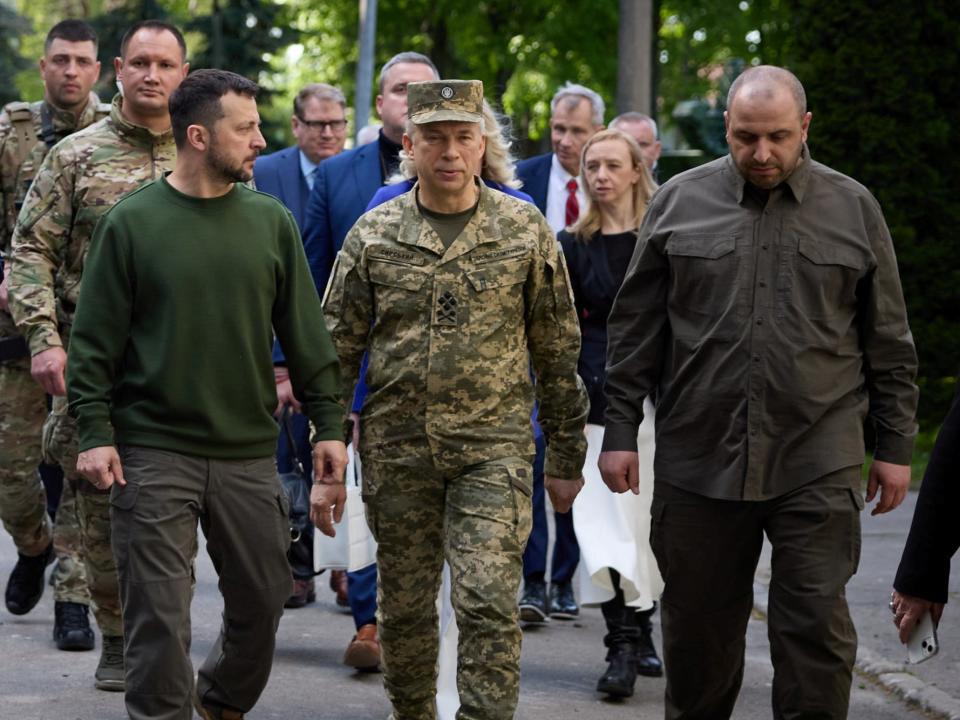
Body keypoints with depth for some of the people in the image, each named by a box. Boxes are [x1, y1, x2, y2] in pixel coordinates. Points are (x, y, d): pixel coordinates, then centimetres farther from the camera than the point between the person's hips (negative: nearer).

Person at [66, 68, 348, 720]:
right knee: (159, 614, -3)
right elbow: (94, 342, -1)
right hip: (154, 453, -3)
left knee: (263, 601, 10)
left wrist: (328, 423, 6)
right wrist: (94, 432, -8)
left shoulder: (272, 221, 6)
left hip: (249, 453, 3)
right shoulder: (132, 223, -2)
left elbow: (306, 334, 10)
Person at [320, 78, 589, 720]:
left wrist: (566, 458, 7)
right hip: (397, 450, 2)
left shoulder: (525, 230, 1)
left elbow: (557, 353, 6)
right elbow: (338, 352, 6)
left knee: (489, 604, -11)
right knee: (404, 607, 10)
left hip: (494, 449, -2)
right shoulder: (373, 236, 3)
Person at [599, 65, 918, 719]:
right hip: (698, 459, 1)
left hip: (817, 466, -1)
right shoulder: (680, 202, 5)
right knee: (698, 622, 10)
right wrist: (620, 432, 4)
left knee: (816, 625, -4)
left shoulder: (853, 208, 5)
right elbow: (636, 328, 8)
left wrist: (895, 447, 7)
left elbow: (889, 342, 9)